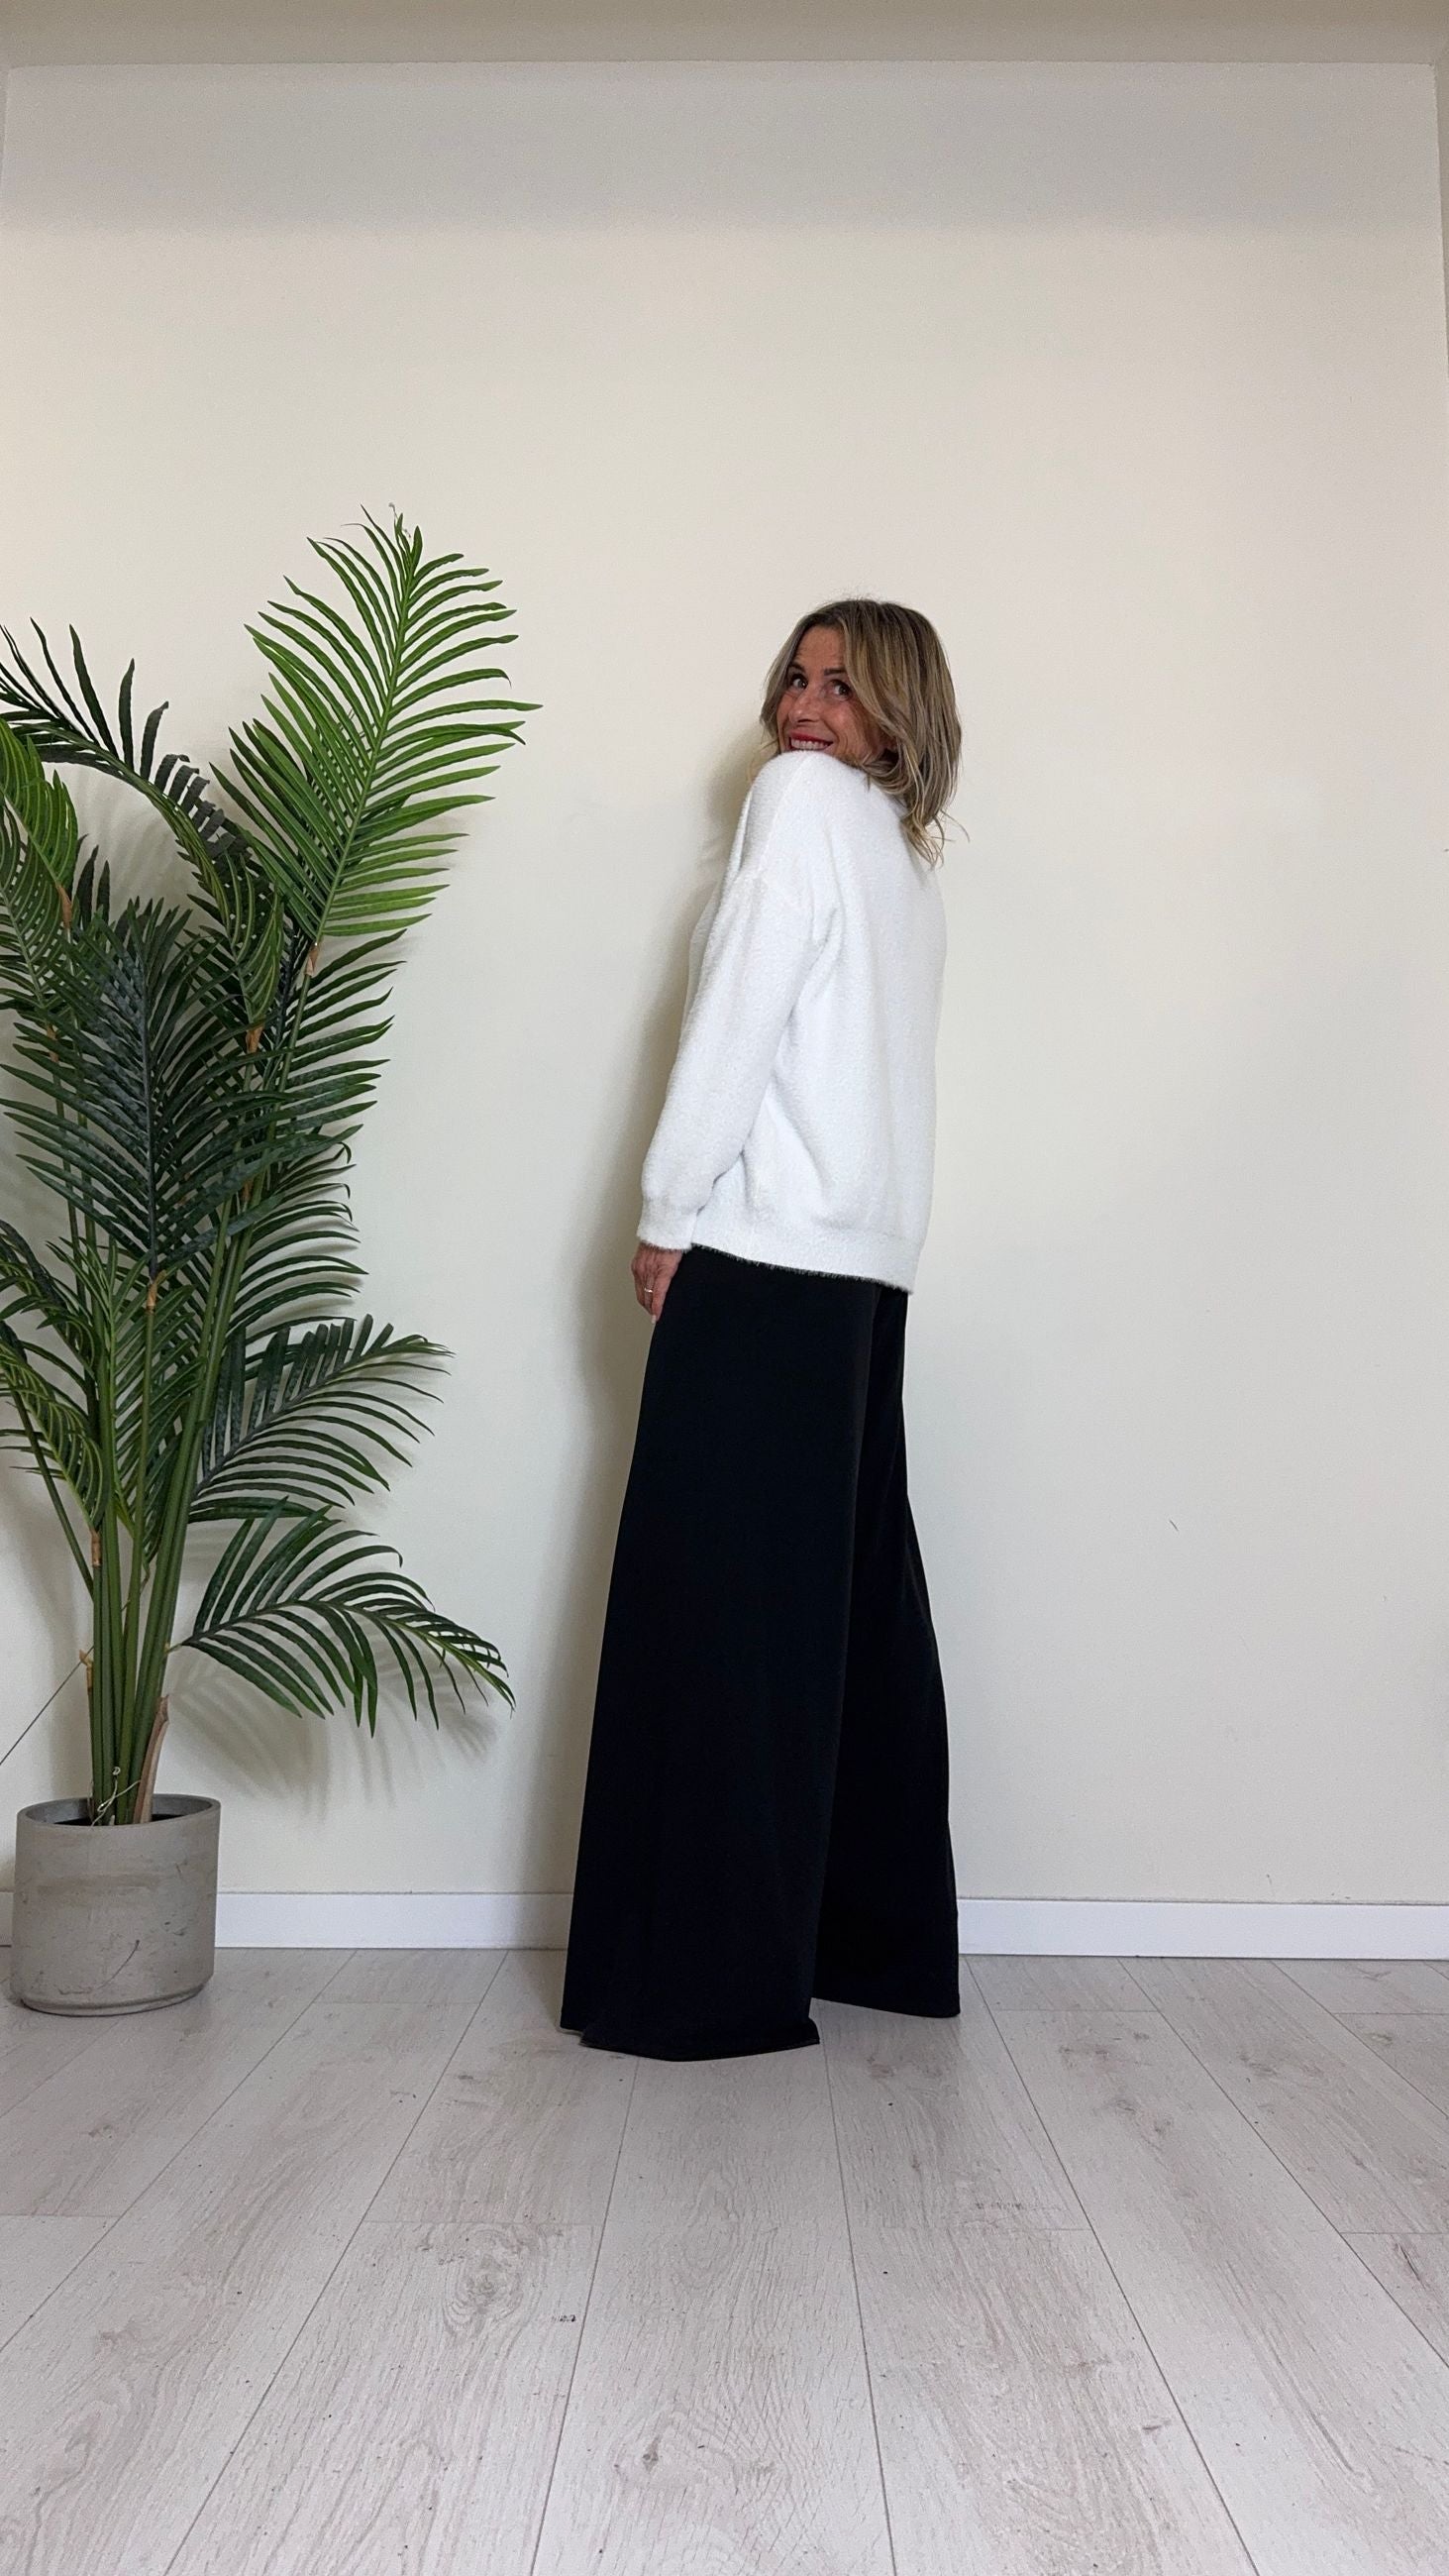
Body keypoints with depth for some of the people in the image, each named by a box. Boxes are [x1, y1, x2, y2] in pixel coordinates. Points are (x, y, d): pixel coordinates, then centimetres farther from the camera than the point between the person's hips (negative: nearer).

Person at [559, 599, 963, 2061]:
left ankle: (713, 1978, -3)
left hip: (767, 1252, -9)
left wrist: (669, 1209, -8)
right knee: (853, 1597, 10)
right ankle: (878, 1934, 18)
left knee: (723, 1605, -7)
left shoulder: (805, 796, 0)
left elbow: (743, 1008, -10)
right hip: (866, 1265, 9)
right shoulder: (908, 861, 24)